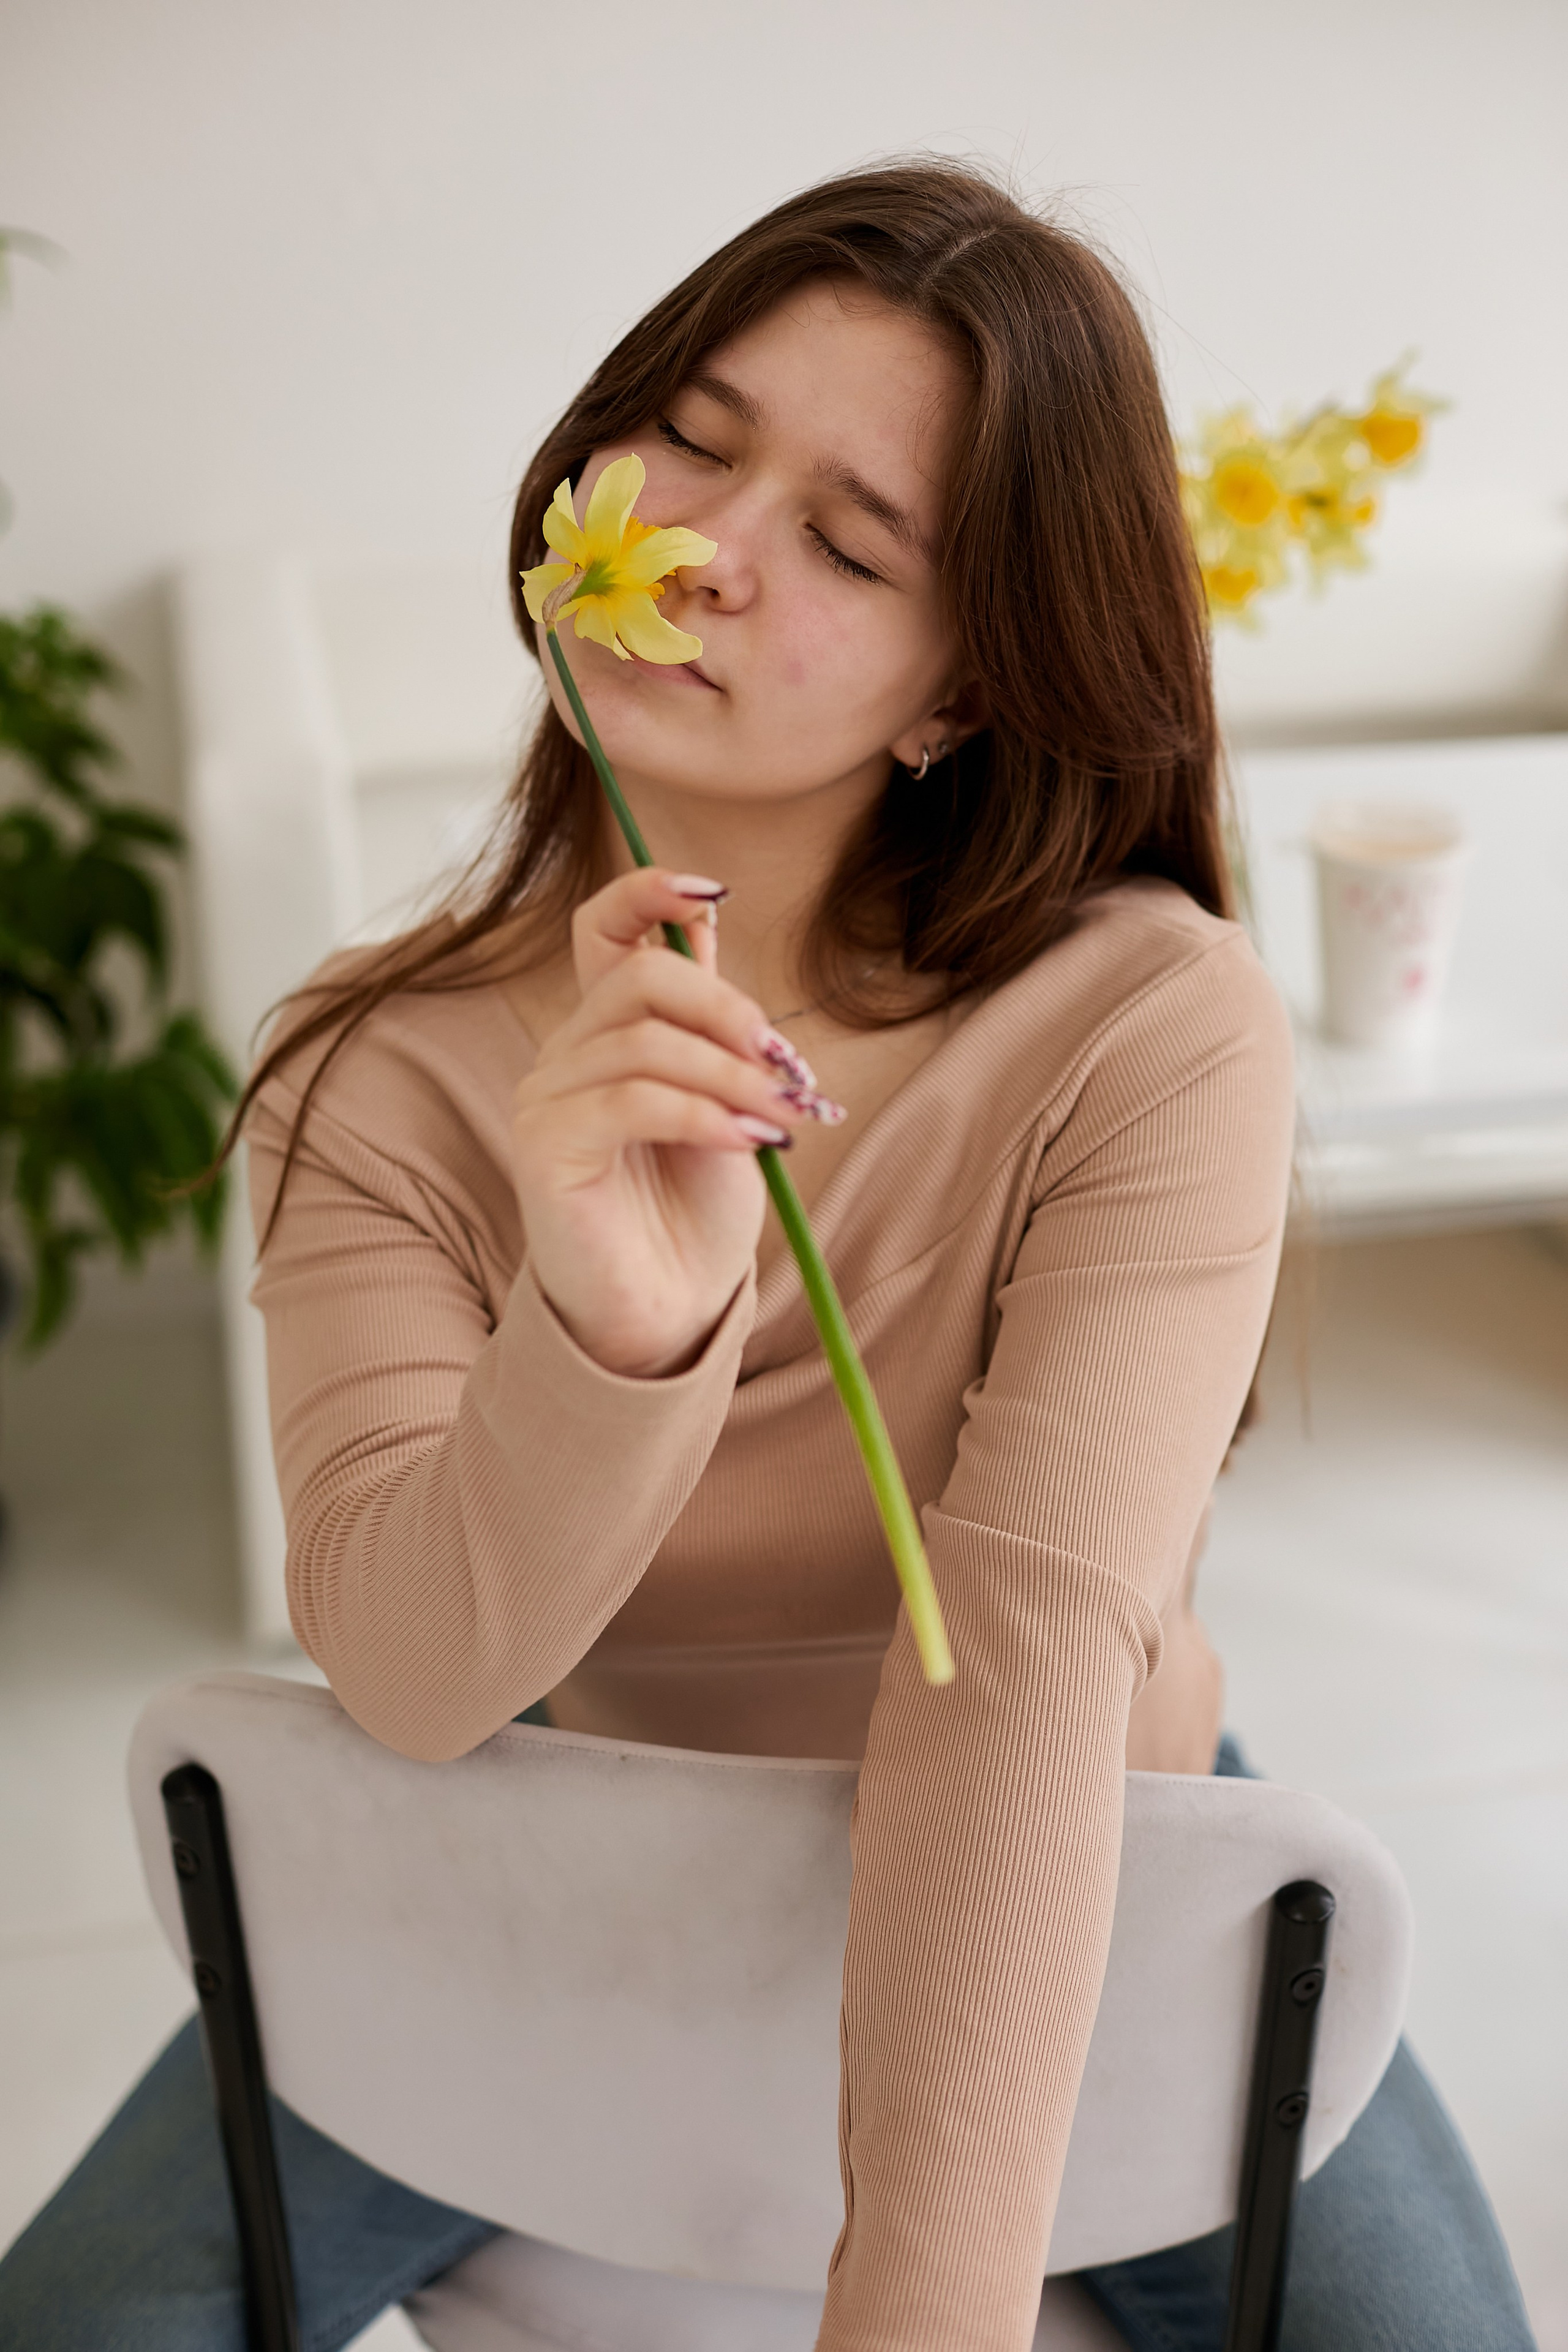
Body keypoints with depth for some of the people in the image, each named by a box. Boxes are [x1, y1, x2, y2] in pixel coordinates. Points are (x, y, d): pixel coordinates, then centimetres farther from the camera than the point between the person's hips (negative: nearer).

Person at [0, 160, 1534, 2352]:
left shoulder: (1157, 1028, -24)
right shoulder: (379, 1074, -15)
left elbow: (1030, 1653, -32)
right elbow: (409, 1674, -26)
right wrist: (603, 1333, -47)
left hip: (1068, 1897, -1)